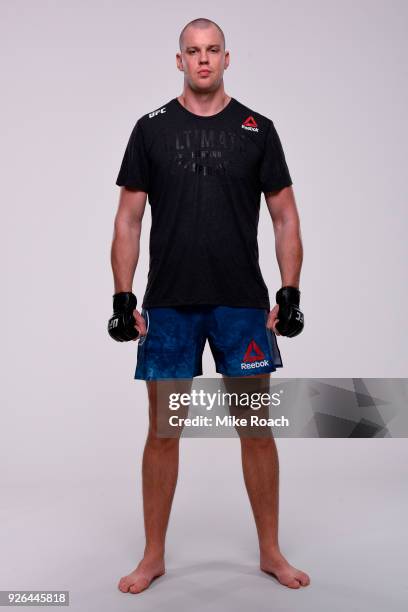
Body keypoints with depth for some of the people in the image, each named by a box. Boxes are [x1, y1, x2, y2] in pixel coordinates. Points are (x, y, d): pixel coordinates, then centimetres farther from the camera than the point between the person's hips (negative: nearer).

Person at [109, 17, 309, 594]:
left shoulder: (257, 129, 5)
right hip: (169, 306, 0)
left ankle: (270, 551, 25)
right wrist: (124, 297, -5)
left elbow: (285, 217, 4)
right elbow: (128, 220, 3)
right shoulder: (151, 129, 5)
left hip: (242, 305, 0)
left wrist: (289, 293, -5)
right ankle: (154, 555, 23)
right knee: (163, 430, 5)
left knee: (257, 428, 6)